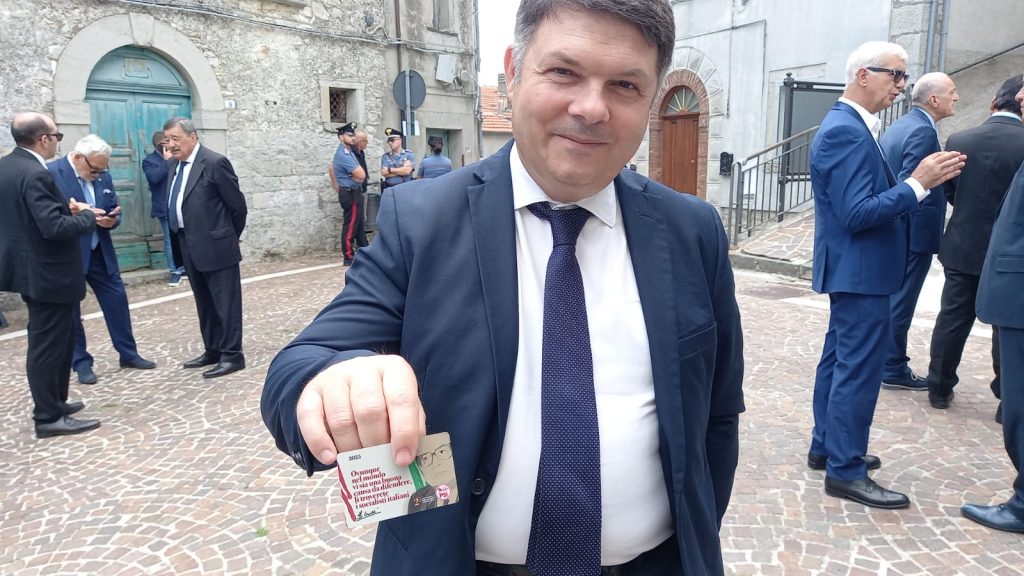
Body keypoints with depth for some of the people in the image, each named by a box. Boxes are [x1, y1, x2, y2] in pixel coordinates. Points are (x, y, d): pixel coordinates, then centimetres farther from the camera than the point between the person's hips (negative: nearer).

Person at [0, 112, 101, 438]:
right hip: (47, 272, -10)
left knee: (58, 339, 20)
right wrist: (87, 215, -12)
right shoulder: (34, 174, -22)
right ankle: (48, 417, 10)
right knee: (48, 345, 0)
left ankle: (54, 402, 32)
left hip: (31, 268, 10)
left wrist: (67, 209, 7)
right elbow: (54, 228, -28)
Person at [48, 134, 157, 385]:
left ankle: (129, 354, 22)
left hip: (100, 252, 5)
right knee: (70, 310, 6)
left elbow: (114, 211, 9)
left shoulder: (103, 176, 5)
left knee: (117, 300, 9)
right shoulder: (51, 173, -13)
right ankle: (81, 362, 18)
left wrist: (111, 220, -12)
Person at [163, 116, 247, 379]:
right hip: (189, 246, 8)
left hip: (215, 245, -8)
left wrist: (230, 236, 2)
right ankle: (213, 350, 26)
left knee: (225, 303, -1)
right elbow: (176, 203, 19)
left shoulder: (214, 162, -13)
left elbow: (238, 205, -10)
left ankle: (232, 355, 5)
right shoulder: (174, 165, 12)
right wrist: (180, 240, 16)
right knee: (204, 304, 16)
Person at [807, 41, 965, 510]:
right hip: (860, 272, -11)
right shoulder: (846, 132, -19)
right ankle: (845, 471, 6)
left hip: (853, 271, 11)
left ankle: (826, 448, 29)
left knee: (839, 361, 17)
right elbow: (857, 213, -24)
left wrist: (921, 181, 7)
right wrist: (917, 184, -20)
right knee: (859, 370, -4)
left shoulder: (850, 126, 13)